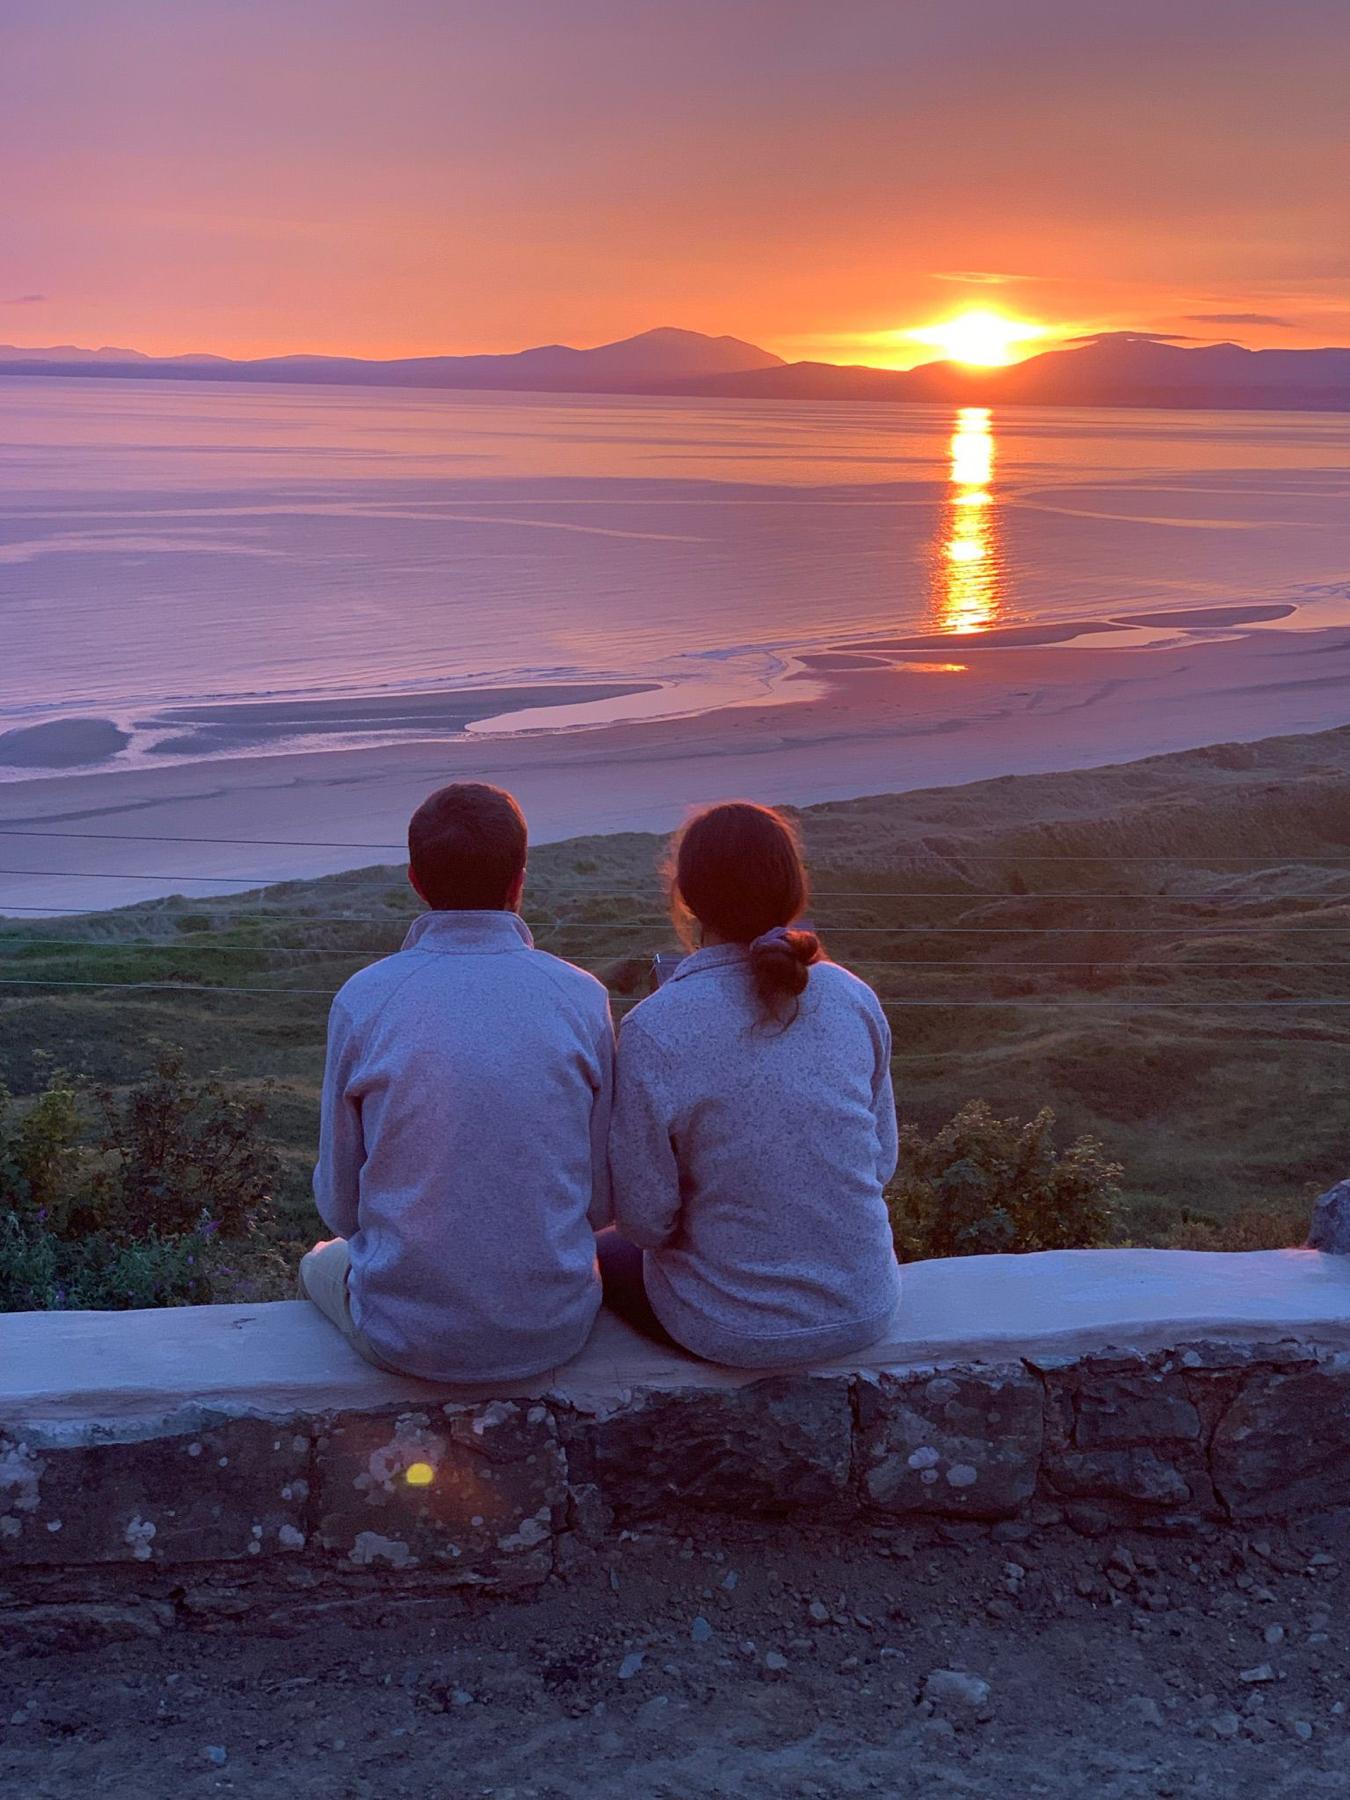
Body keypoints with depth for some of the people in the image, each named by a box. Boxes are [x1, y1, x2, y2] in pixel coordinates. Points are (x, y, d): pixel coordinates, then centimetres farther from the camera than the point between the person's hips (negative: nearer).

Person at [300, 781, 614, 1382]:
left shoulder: (362, 1000, -12)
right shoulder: (583, 999, -9)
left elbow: (340, 1206, -3)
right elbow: (603, 1201, -1)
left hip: (406, 1338, -1)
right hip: (554, 1331, 2)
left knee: (322, 1266, 34)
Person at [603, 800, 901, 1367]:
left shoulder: (654, 1029, -21)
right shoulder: (853, 999, -9)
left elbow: (644, 1217, -14)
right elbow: (881, 1160, 2)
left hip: (734, 1329, -4)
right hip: (865, 1308, 4)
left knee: (606, 1256, 30)